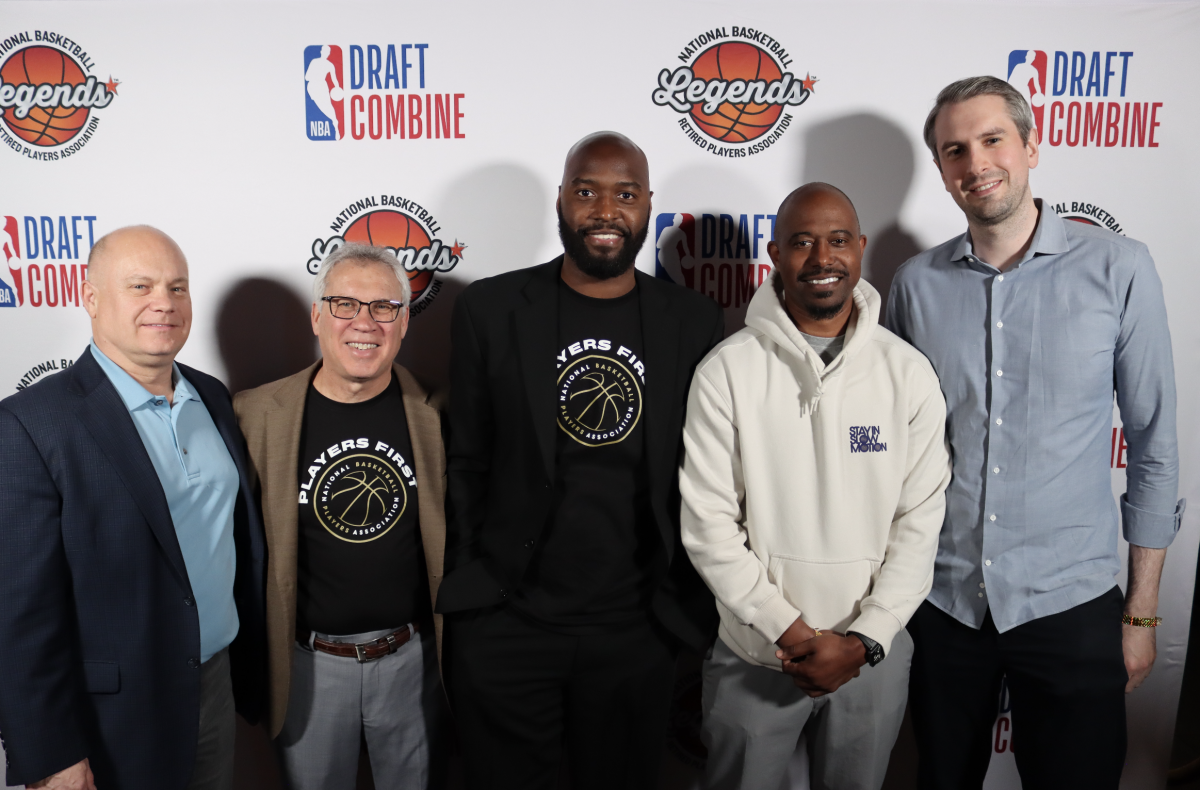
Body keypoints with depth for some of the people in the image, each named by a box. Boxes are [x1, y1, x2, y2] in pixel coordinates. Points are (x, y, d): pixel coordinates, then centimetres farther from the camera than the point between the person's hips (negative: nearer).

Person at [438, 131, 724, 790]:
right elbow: (465, 461, 2)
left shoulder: (693, 322, 0)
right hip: (504, 624, -1)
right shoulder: (489, 310, -3)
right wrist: (466, 585, 2)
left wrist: (688, 601, 5)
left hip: (634, 630, 1)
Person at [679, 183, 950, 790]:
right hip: (753, 655, -1)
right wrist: (789, 632, -12)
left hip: (873, 656, 2)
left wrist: (864, 639, -11)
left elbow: (920, 522, -4)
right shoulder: (727, 371, -9)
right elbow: (709, 524, -10)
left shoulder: (908, 371, -4)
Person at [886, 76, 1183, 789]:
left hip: (1071, 603, -2)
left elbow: (1155, 448, -2)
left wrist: (1142, 612, 0)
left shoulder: (1118, 268, -6)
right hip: (940, 598, 2)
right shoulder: (918, 282, 0)